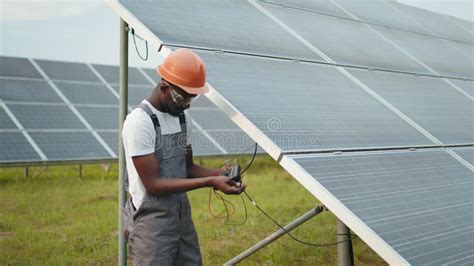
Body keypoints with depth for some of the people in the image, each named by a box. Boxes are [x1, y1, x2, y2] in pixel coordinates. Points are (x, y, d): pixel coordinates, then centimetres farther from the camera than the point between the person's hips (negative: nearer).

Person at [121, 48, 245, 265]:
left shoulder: (182, 116, 7)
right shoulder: (139, 122, -18)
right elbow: (153, 184, -20)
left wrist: (216, 174, -8)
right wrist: (209, 182, -23)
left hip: (182, 216, 7)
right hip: (151, 224, -7)